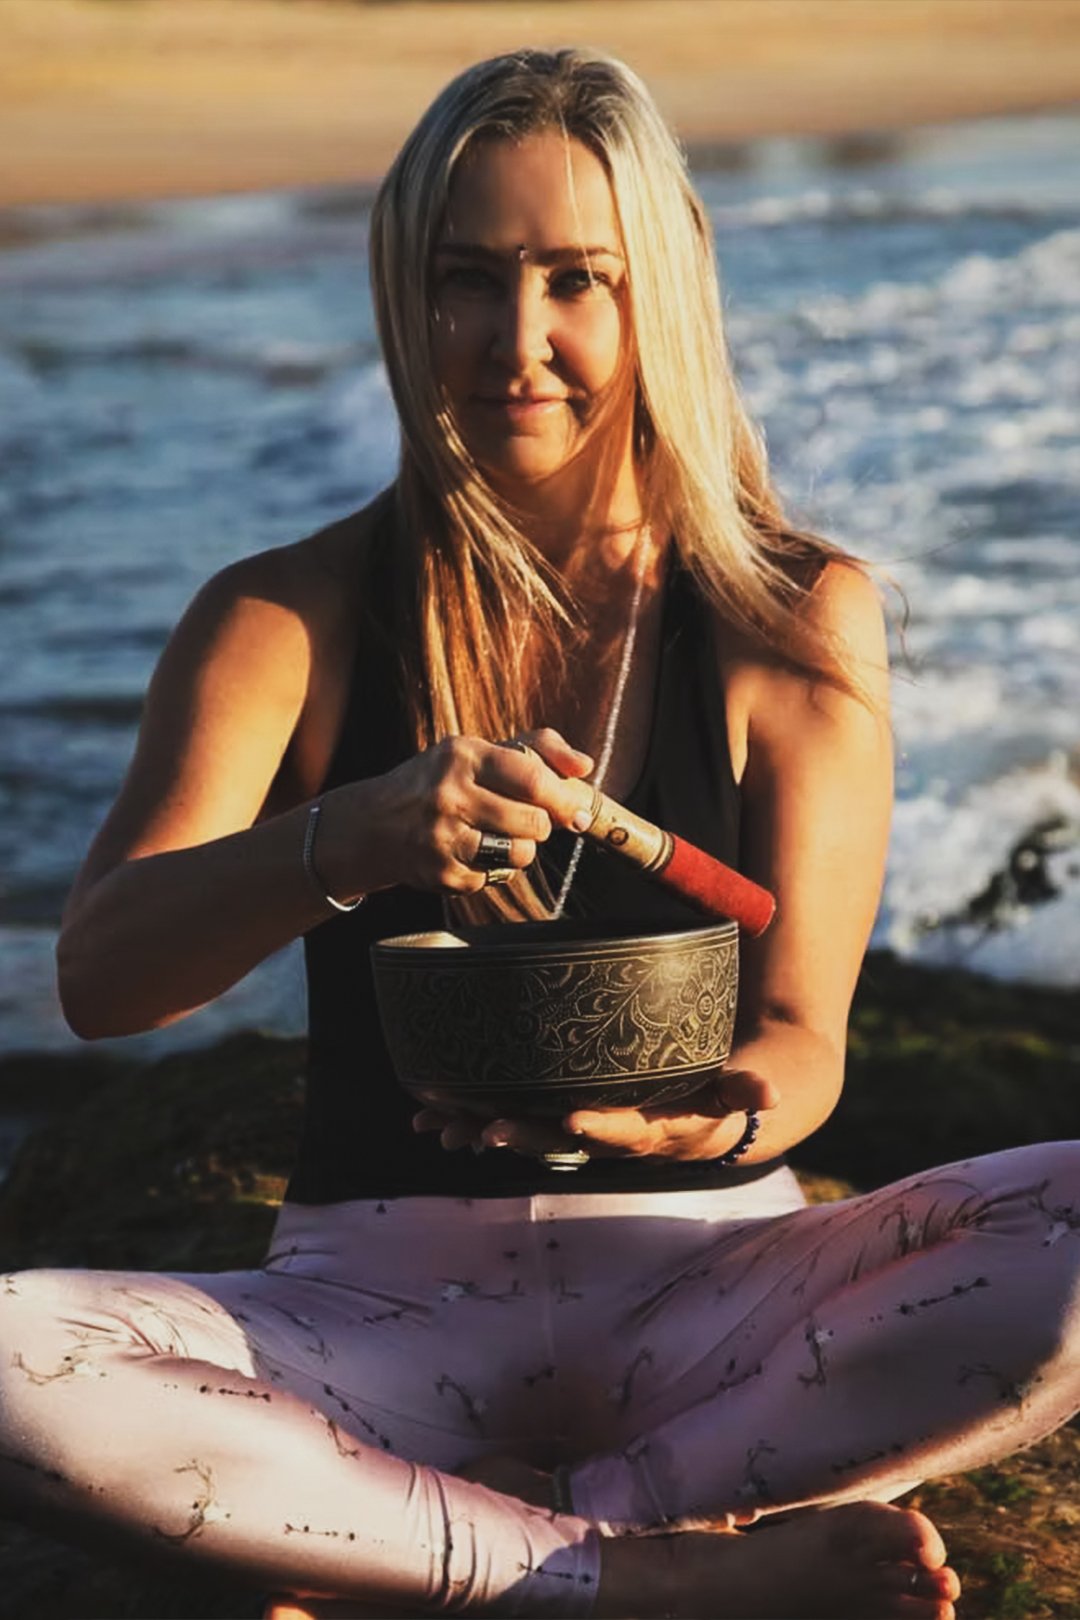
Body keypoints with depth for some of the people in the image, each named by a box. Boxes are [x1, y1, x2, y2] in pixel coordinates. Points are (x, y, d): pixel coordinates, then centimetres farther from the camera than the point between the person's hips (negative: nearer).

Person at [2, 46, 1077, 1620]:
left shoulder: (798, 620, -1)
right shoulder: (293, 618, -2)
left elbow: (801, 1041, -4)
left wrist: (712, 1113, -29)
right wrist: (351, 839, -34)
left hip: (710, 1277, 1)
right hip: (385, 1296, 0)